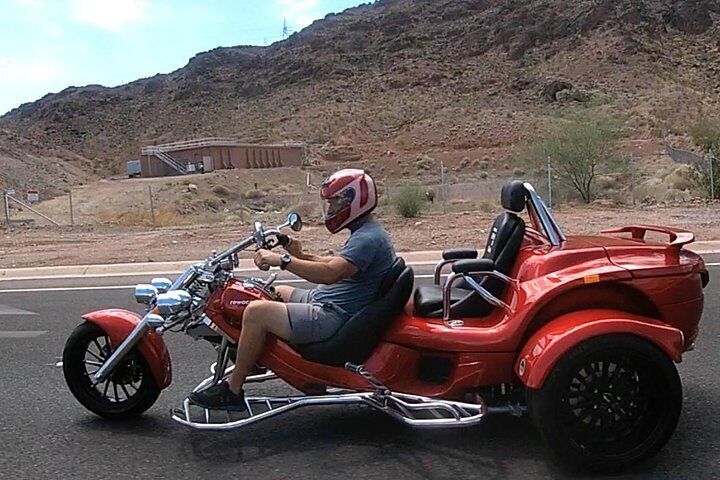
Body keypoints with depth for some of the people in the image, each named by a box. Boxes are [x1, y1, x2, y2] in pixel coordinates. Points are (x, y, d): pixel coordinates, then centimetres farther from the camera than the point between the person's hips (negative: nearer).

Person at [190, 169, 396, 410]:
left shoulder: (369, 238, -19)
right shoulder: (366, 231, 14)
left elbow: (331, 273, -32)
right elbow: (338, 264, 25)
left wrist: (282, 260, -30)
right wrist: (302, 256, 12)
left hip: (335, 316, -12)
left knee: (256, 311, -19)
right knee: (277, 292, 27)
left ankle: (232, 390, -7)